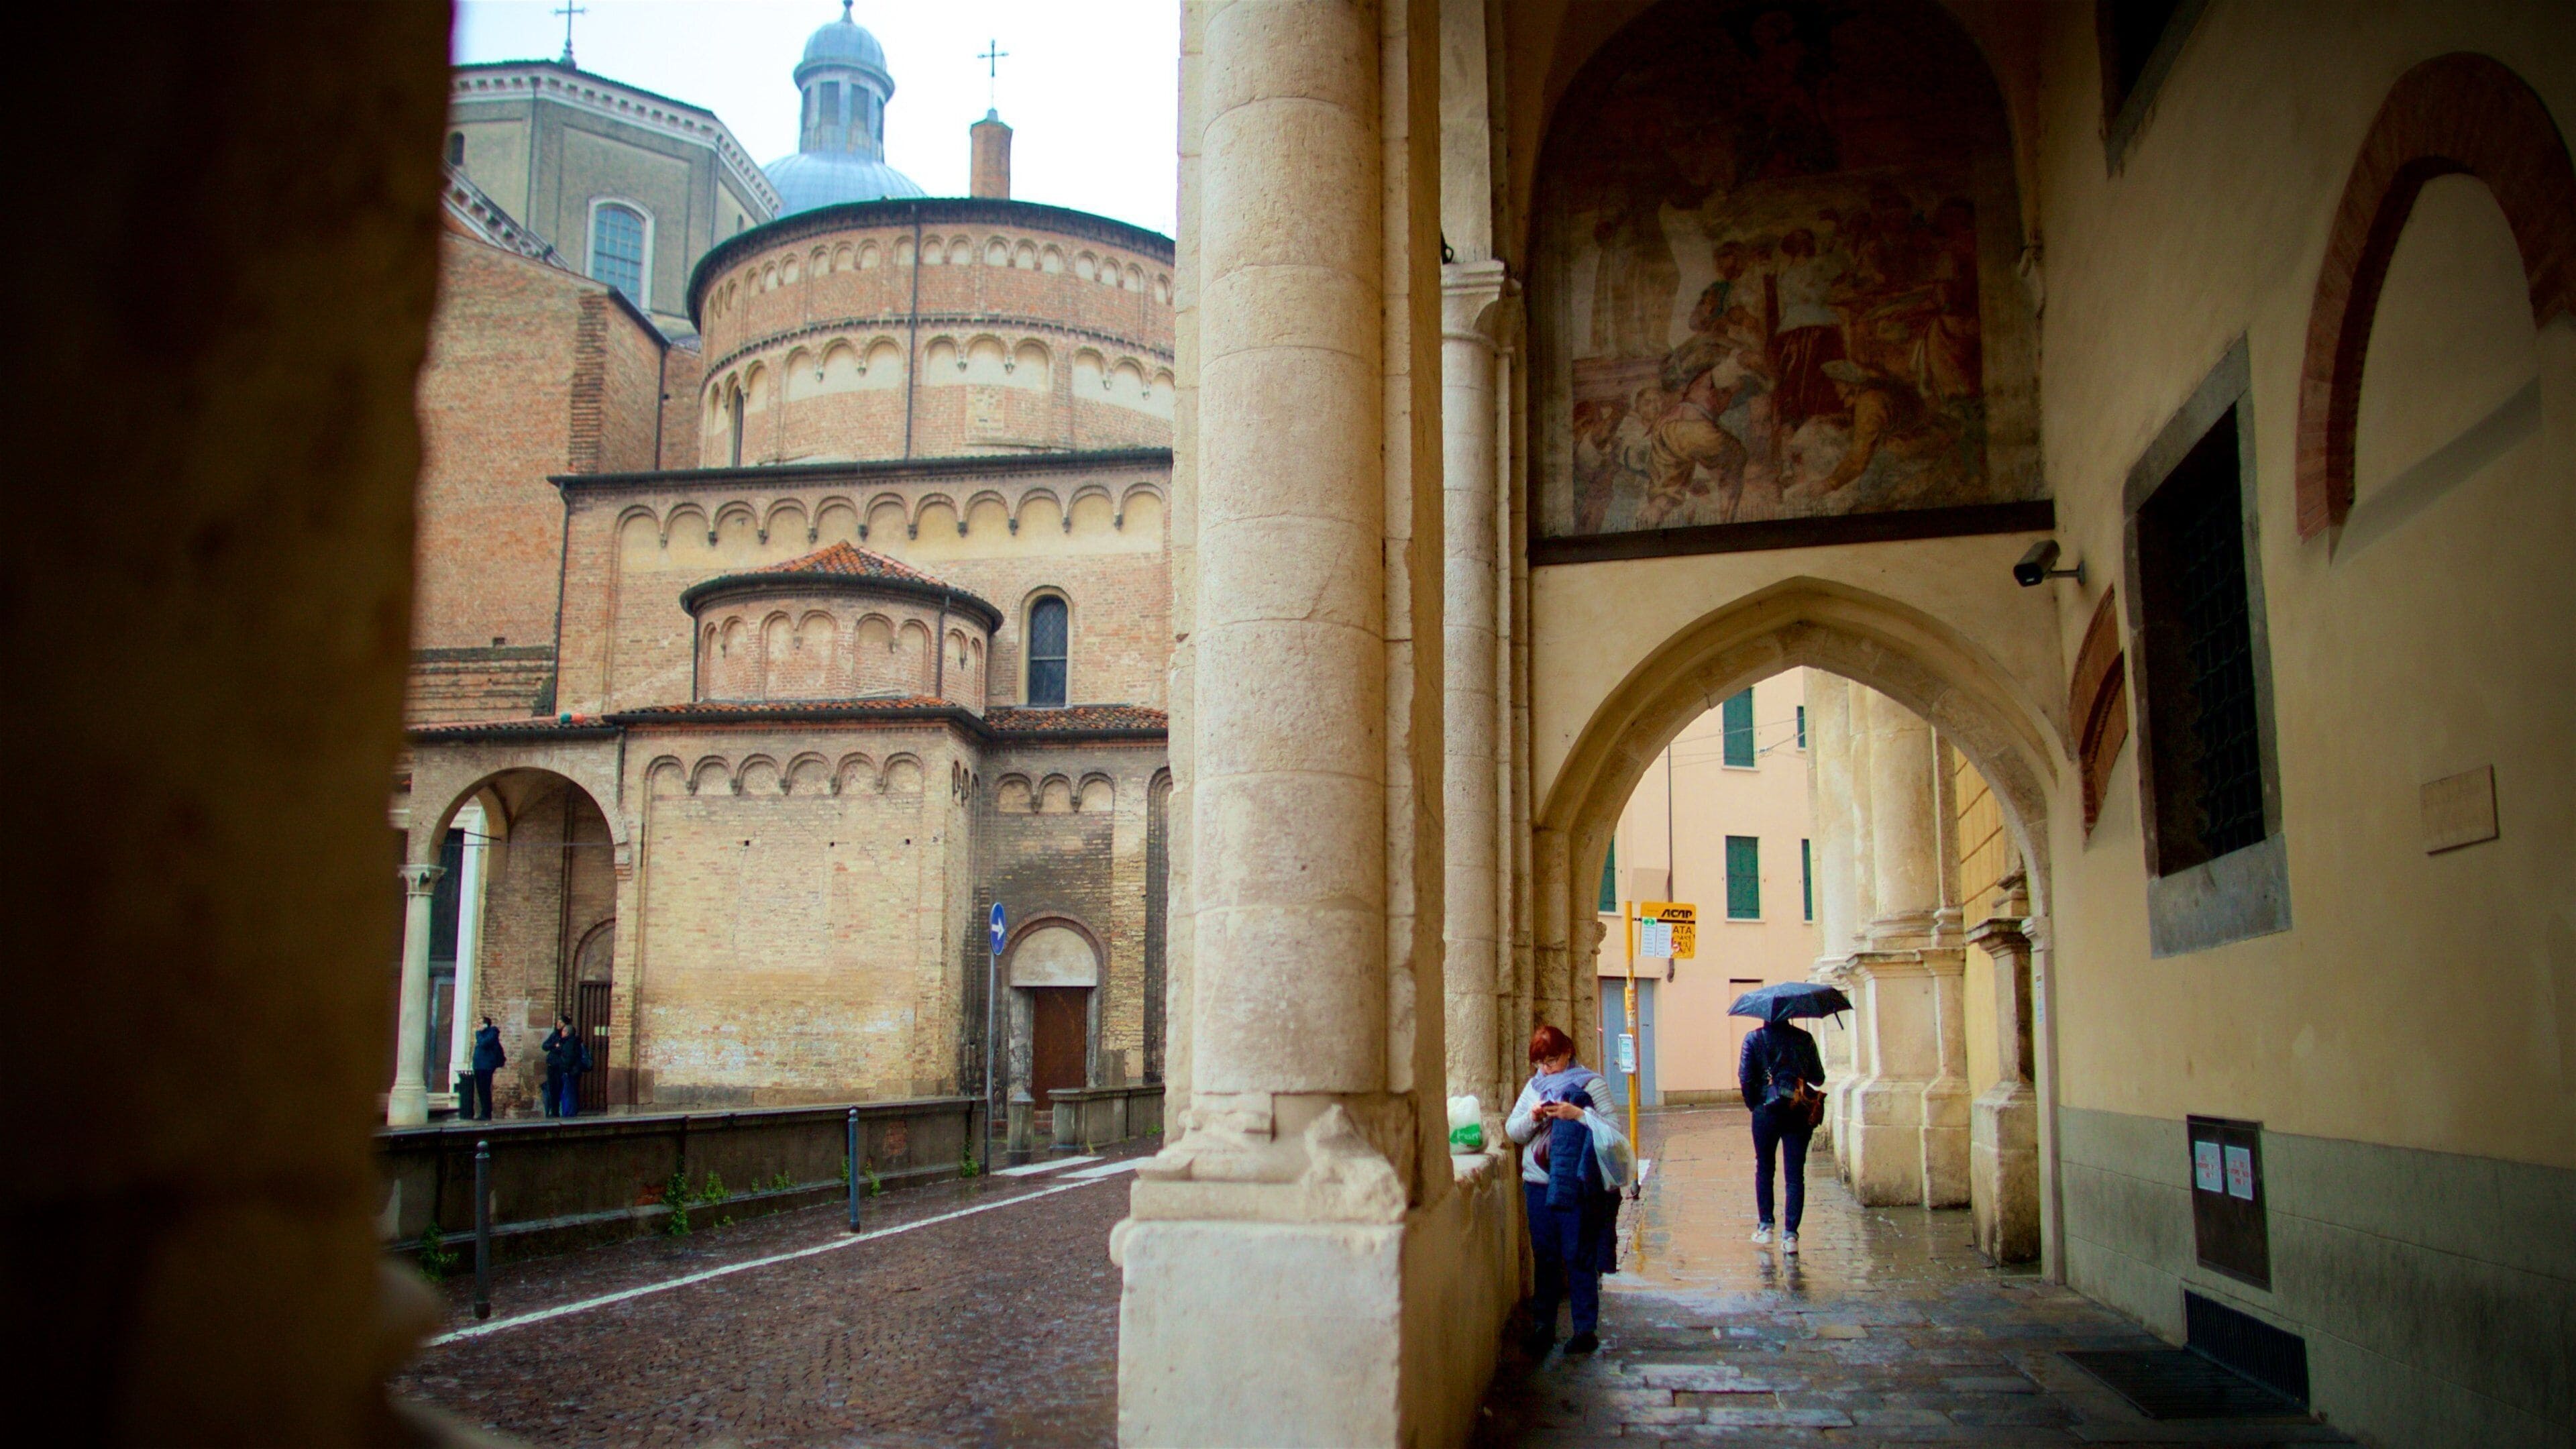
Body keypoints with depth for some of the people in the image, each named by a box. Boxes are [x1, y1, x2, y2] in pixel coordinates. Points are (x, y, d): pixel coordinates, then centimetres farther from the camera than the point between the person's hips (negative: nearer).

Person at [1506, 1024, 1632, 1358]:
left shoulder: (1591, 1083, -1)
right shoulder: (1535, 1085, 14)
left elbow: (1611, 1129, -8)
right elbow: (1512, 1131, 13)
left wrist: (1578, 1114, -21)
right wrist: (1532, 1117, -7)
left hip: (1577, 1186, -4)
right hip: (1538, 1182, 4)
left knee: (1580, 1258, 0)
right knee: (1545, 1258, 9)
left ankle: (1586, 1329, 9)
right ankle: (1542, 1328, 16)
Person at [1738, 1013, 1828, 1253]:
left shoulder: (1754, 1038, -2)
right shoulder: (1804, 1038, 2)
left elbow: (1745, 1077, -7)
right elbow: (1818, 1079, 5)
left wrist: (1753, 1104, 7)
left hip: (1767, 1111, -1)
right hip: (1800, 1113, 1)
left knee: (1764, 1169, 16)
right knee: (1795, 1174, 3)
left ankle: (1766, 1227, 16)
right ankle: (1791, 1235, -3)